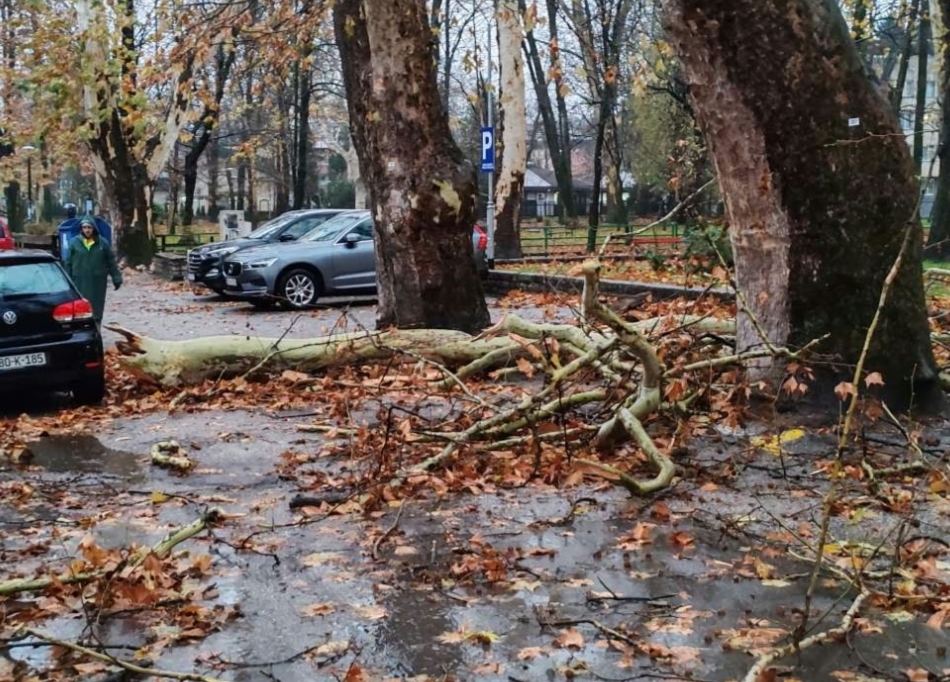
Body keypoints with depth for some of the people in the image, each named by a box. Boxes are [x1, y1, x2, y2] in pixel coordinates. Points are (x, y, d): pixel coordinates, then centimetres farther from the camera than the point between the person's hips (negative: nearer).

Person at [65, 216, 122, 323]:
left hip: (98, 282, 1)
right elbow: (68, 262, 2)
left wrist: (116, 278, 3)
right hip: (79, 282, -1)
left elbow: (111, 262, 5)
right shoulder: (74, 242, 0)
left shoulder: (103, 242, 1)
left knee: (97, 310, 8)